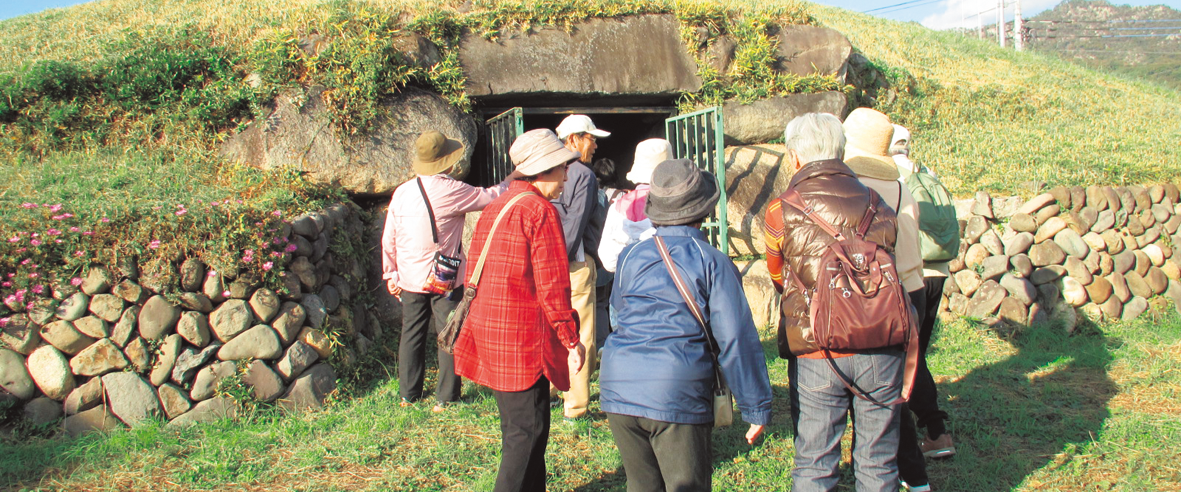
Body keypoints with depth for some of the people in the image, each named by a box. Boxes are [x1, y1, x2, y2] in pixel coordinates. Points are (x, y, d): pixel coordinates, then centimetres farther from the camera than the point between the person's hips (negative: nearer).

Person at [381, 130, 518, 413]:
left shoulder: (402, 192, 1)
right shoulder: (450, 190, -15)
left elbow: (388, 238, 7)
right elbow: (490, 197, -5)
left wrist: (390, 274, 18)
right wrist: (512, 179, 14)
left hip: (410, 280, 5)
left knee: (412, 335, 14)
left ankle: (408, 395, 23)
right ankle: (445, 398, 7)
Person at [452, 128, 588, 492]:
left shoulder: (495, 208, 15)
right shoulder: (540, 210, -13)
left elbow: (475, 273, 20)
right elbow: (551, 284, -16)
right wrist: (571, 339, -10)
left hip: (491, 333, 10)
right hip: (523, 337, -10)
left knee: (520, 428, 19)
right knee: (527, 433, -4)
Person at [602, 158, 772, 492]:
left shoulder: (630, 257, 10)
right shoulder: (713, 262, -1)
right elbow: (737, 341, -3)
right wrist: (757, 409, 3)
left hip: (618, 389, 4)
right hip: (678, 394, -4)